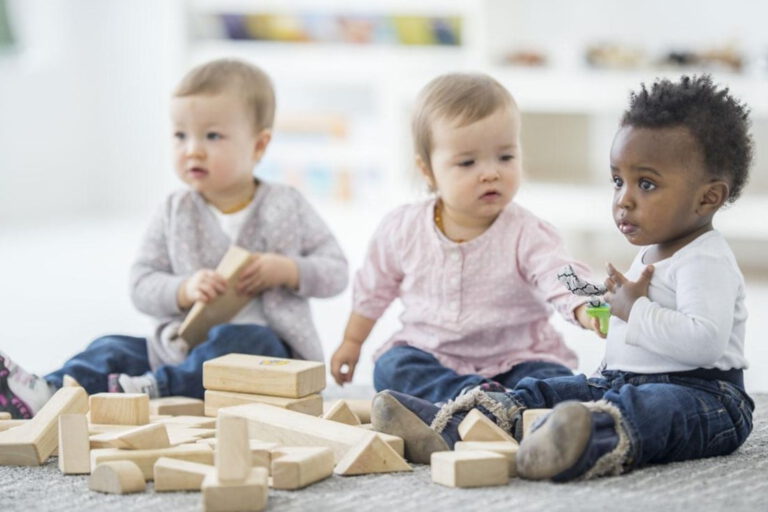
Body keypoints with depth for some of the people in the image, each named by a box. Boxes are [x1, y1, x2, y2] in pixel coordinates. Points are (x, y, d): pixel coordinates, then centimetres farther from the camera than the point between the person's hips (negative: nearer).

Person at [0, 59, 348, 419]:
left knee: (242, 340, -36)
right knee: (113, 348, -17)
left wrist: (287, 271, -14)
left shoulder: (287, 208, 3)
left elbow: (336, 271, 5)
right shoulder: (174, 214, 8)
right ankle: (45, 393, -41)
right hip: (184, 346, 3)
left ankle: (156, 388, -49)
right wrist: (184, 290, -17)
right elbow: (142, 285, 3)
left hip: (266, 343, -3)